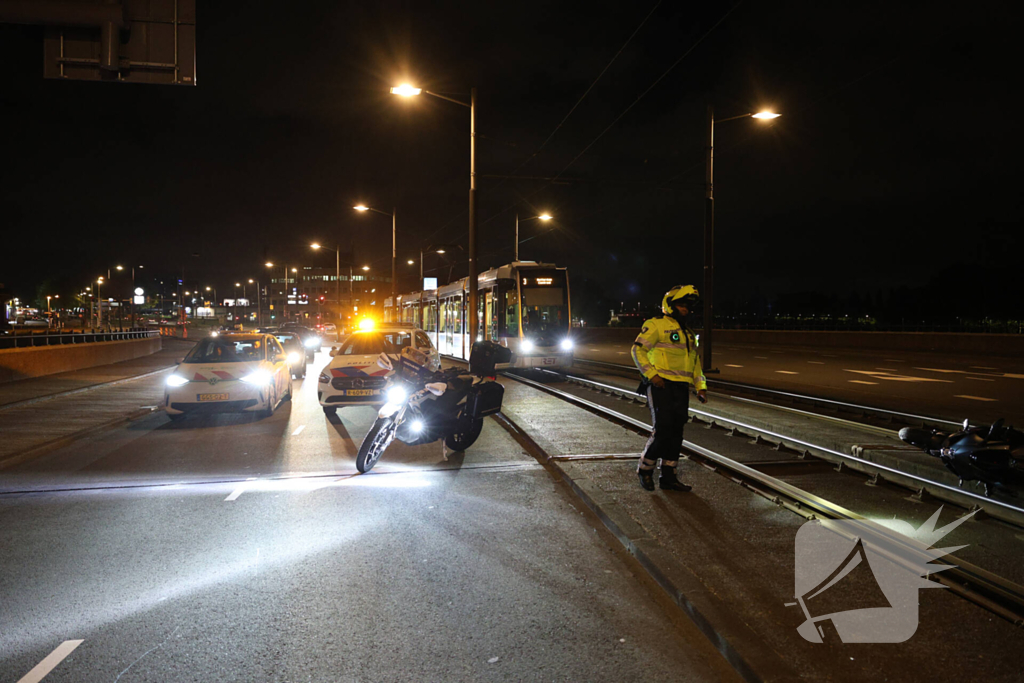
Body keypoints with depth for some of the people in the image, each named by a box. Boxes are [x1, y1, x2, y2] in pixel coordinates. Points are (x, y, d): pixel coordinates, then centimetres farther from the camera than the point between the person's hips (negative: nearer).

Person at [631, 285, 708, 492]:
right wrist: (651, 374, -19)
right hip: (661, 385, -8)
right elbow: (638, 349, -11)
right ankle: (645, 469, 8)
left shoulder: (687, 333, 22)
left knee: (676, 432, 7)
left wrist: (701, 387, 15)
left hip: (681, 388, 8)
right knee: (662, 430, -11)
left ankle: (668, 477, 14)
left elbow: (695, 361, 26)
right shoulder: (656, 325, -4)